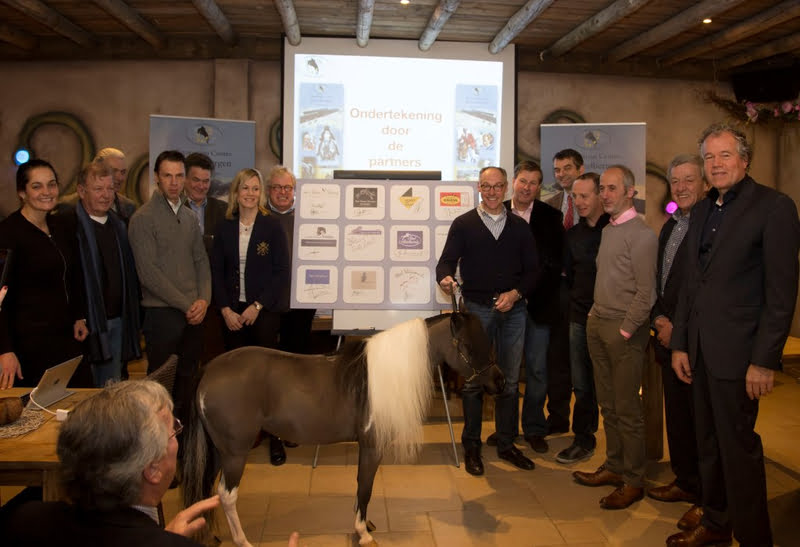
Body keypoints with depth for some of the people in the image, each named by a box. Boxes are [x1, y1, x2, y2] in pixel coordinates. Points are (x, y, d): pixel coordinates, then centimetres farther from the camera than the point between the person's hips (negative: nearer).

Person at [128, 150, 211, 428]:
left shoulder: (189, 216, 13)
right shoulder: (143, 218, -8)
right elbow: (148, 273, -14)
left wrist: (203, 299, -3)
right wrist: (186, 304, -13)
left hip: (193, 312, 6)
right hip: (162, 312, -6)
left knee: (188, 378, 12)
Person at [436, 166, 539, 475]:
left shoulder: (519, 227, 11)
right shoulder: (463, 224, 5)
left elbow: (532, 269, 9)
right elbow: (447, 260, -3)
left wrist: (514, 294, -8)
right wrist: (445, 278, -26)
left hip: (513, 309, 3)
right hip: (477, 308, -2)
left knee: (510, 380, 9)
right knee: (474, 379, 2)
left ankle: (506, 444, 22)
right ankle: (471, 447, 14)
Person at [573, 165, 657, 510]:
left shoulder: (641, 234, -12)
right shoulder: (607, 231, 13)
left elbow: (646, 292, -15)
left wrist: (625, 332, -15)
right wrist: (594, 316, 10)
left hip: (623, 329, -8)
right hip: (597, 325, 8)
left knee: (627, 409, 0)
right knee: (607, 404, 15)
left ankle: (633, 481, 12)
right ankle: (614, 467, 27)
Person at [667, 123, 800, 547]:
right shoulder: (701, 211, 13)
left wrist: (764, 360, -15)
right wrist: (679, 344, 11)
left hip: (737, 353, -7)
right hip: (700, 351, 7)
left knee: (738, 447, 1)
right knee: (708, 444, 16)